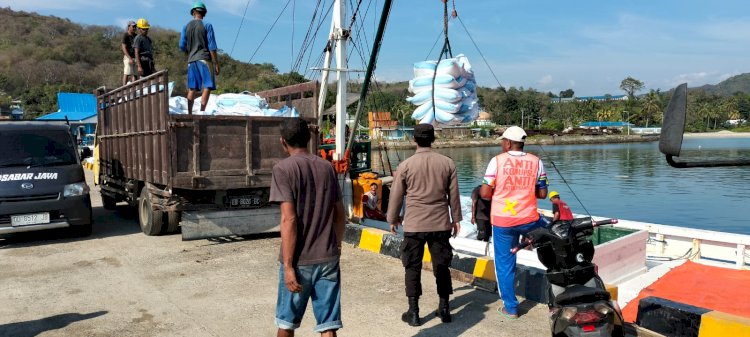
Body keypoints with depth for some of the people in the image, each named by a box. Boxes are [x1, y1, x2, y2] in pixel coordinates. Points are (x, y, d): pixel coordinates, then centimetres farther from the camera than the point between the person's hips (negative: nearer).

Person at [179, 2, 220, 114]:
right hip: (204, 59, -5)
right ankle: (202, 111, -18)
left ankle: (190, 113, 9)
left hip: (191, 60, 5)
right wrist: (216, 64, -5)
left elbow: (182, 46, 8)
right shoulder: (207, 26, -3)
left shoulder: (186, 27, 9)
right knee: (207, 86, -7)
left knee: (191, 88, 8)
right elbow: (212, 47, -7)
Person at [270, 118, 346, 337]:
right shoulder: (326, 167, 8)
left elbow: (289, 219, -16)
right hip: (328, 258, 4)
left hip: (300, 261, -4)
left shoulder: (283, 169, -8)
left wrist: (288, 265, -14)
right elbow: (339, 214, 11)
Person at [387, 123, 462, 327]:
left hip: (414, 224, -2)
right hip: (441, 223, 2)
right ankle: (444, 308, 23)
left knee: (412, 268, 8)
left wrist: (393, 218, 15)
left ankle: (413, 312, 12)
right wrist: (456, 218, 16)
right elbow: (454, 194, 5)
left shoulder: (406, 165, -6)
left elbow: (396, 195, 1)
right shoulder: (447, 163, -1)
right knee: (442, 266, 14)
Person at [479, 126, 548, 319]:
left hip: (502, 221, -1)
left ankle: (510, 307, 18)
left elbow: (485, 193, -7)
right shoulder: (536, 162, 1)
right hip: (529, 220, 1)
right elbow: (542, 194, 3)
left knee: (504, 263, 11)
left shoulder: (497, 160, -6)